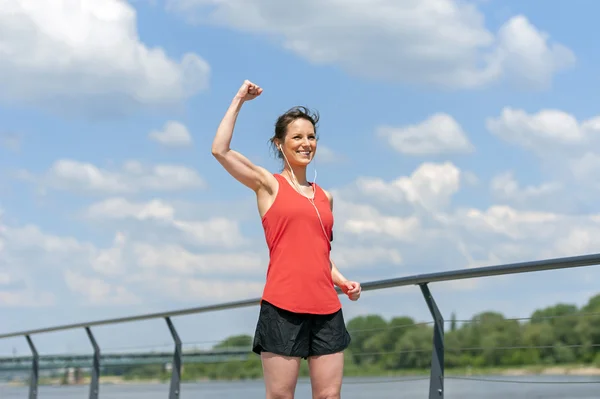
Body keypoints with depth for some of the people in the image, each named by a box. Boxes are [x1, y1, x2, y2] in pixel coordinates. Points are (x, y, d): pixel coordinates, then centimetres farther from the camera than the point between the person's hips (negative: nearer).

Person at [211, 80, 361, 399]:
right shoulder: (268, 185, 5)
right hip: (282, 306, -5)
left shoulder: (324, 197, 19)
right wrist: (239, 101, 0)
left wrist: (344, 282, 11)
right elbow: (220, 149, -8)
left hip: (326, 309, 5)